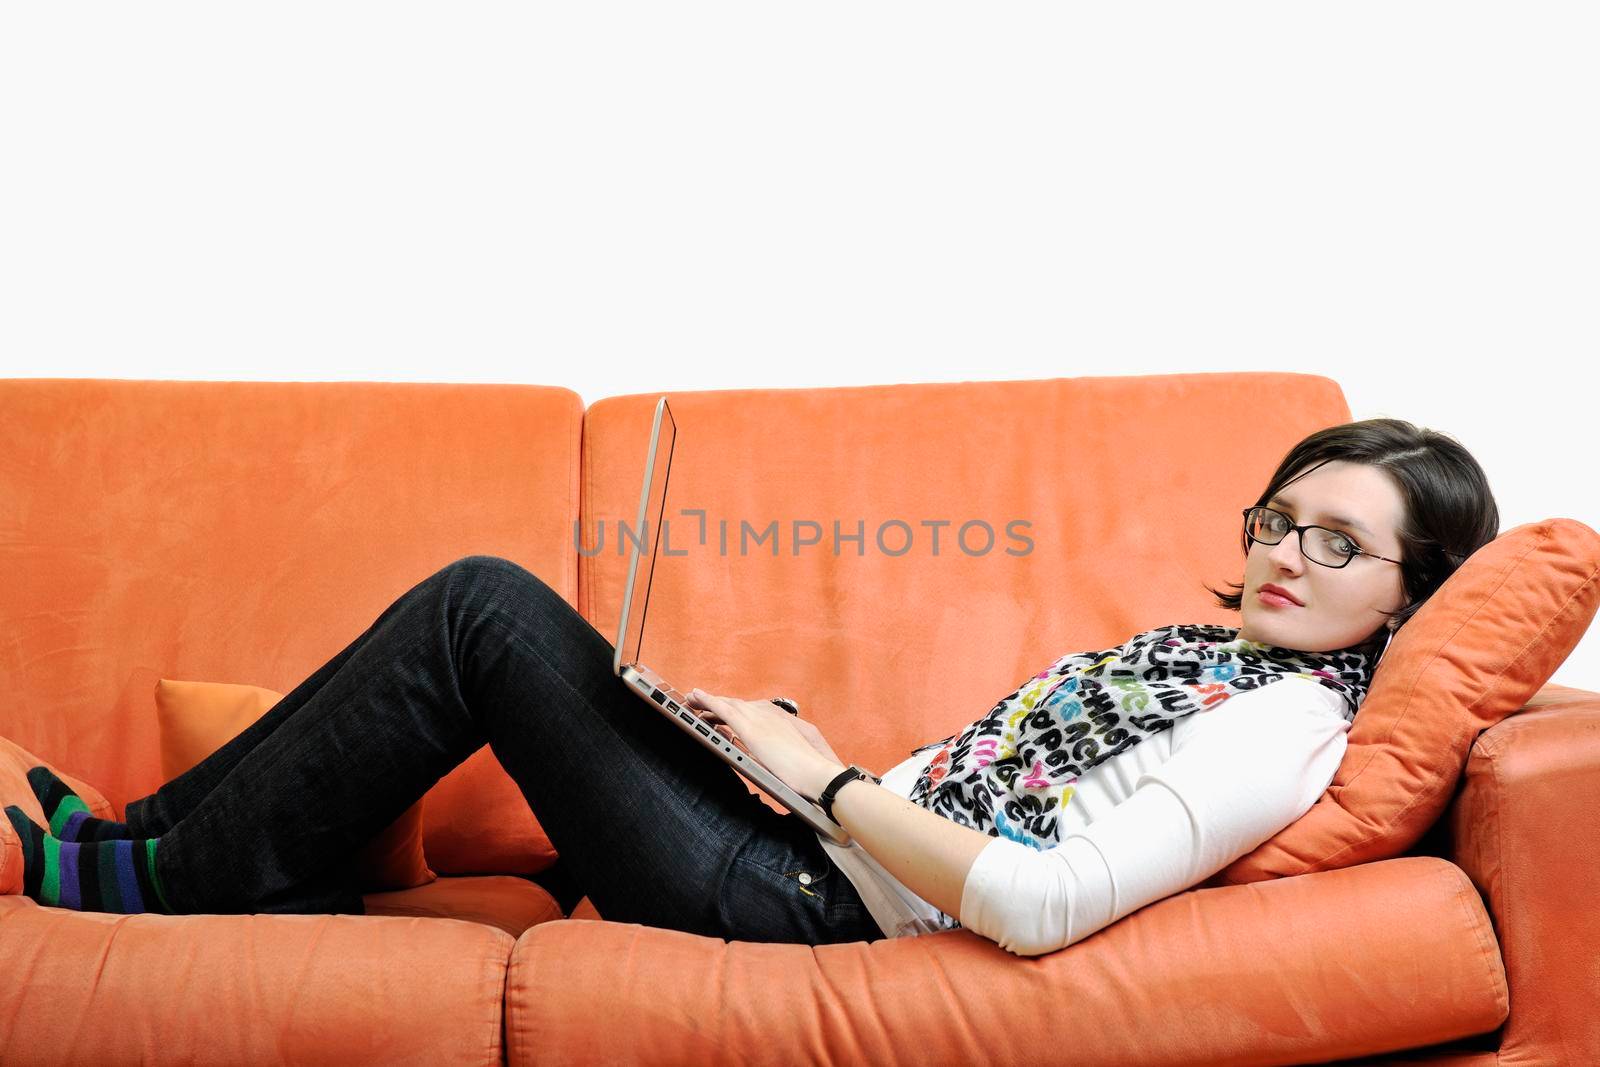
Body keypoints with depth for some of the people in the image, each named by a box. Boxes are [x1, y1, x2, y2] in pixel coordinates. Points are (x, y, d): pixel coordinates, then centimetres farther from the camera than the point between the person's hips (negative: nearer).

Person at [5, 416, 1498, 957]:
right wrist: (780, 739, 5)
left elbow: (1044, 900, -26)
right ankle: (164, 851, 14)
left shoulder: (1292, 718, -12)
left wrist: (827, 780, -16)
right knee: (485, 603, 2)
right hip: (812, 840, 8)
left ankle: (165, 873, 5)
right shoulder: (1201, 649, 16)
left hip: (800, 900, -8)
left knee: (489, 611, -10)